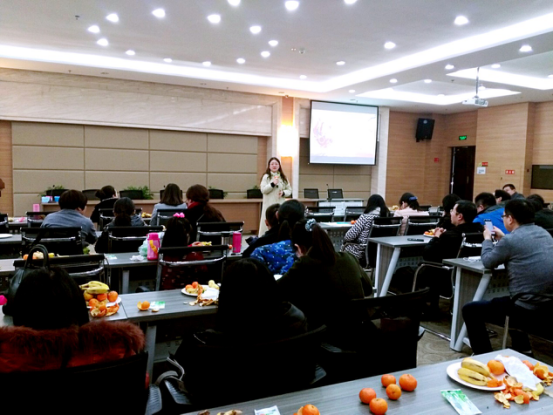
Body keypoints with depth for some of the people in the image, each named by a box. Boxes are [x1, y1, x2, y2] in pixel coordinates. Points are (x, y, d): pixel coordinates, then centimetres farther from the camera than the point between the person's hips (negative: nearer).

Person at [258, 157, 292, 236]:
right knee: (268, 224, -5)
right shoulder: (266, 177, 4)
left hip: (280, 204, 3)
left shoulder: (284, 177, 12)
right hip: (269, 205, -3)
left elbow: (289, 190, 13)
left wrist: (283, 193, -7)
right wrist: (272, 184, -16)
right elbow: (263, 190, -4)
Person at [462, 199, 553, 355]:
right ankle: (522, 350, 40)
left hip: (528, 310, -8)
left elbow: (488, 262, -1)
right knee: (513, 300, 39)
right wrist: (502, 239, 28)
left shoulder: (511, 240, -17)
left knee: (470, 310, 7)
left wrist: (487, 239, 15)